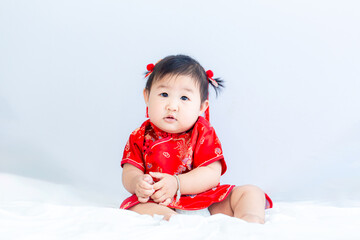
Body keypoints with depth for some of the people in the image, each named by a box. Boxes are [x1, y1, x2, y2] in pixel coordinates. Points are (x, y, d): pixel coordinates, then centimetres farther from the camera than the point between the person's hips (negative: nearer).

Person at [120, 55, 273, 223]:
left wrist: (176, 184, -24)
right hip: (162, 206, -1)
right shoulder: (141, 137, 5)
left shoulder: (203, 133, 0)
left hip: (208, 203, 2)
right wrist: (137, 183, -27)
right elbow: (129, 172, -1)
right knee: (136, 208, -31)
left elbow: (212, 173, -9)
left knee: (251, 192, -10)